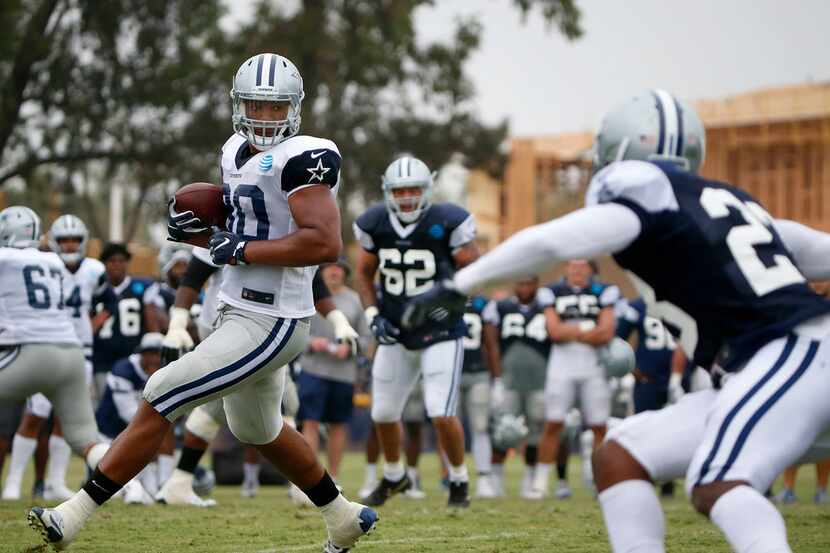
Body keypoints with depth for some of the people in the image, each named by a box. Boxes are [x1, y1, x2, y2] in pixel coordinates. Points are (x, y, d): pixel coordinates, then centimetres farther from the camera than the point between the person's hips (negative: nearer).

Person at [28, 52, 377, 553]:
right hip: (243, 312, 11)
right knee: (257, 430, 27)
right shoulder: (238, 151, 10)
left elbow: (326, 243, -28)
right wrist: (195, 227, 3)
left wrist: (242, 250, -21)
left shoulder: (301, 159, -18)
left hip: (269, 325, -11)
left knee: (159, 400, -11)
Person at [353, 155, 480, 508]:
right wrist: (373, 316, -3)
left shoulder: (447, 224, -15)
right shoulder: (375, 225, -3)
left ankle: (459, 481, 10)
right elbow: (364, 274, 11)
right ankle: (393, 476, 39)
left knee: (441, 413, -15)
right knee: (383, 413, 12)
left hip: (441, 334, -4)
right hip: (396, 335, 4)